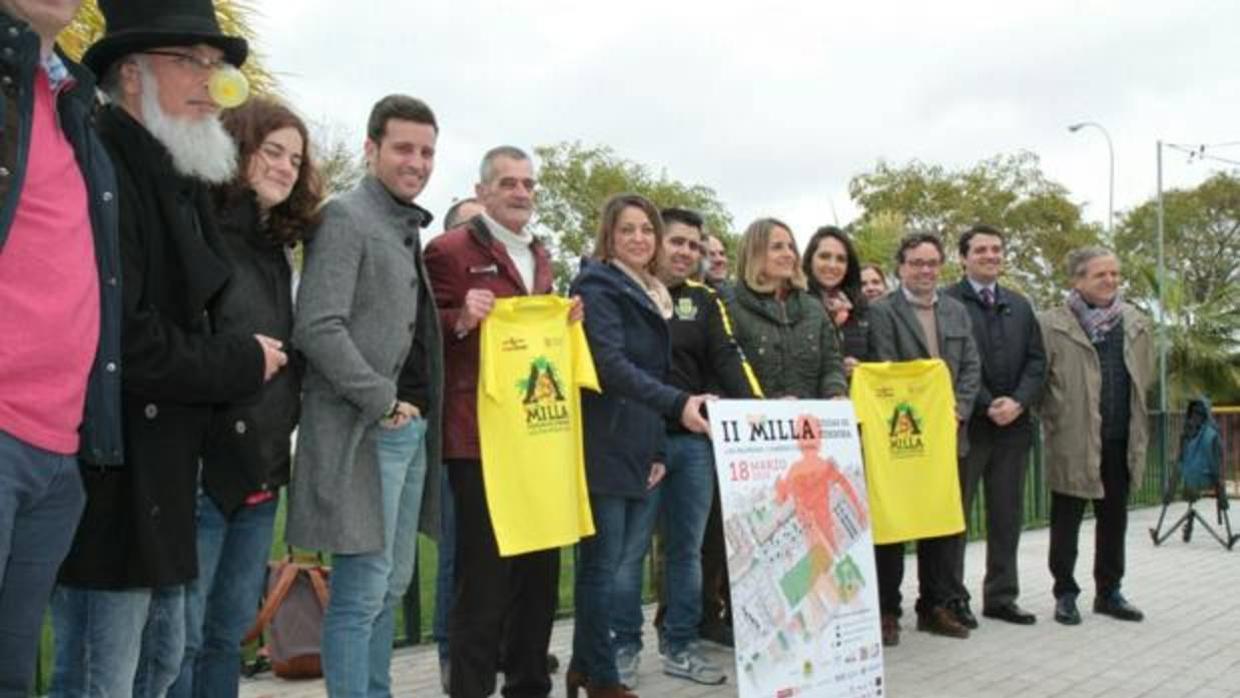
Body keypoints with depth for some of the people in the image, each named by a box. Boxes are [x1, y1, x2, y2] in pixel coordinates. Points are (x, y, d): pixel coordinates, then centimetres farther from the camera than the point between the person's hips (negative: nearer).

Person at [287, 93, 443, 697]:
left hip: (411, 426, 9)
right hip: (364, 429, -9)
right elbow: (317, 328, -18)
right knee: (361, 590, -4)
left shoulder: (410, 228, 17)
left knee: (392, 585, 15)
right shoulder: (345, 217, -8)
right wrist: (383, 403, -16)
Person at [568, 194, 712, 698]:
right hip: (606, 445, -8)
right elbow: (612, 364, -20)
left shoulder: (655, 296, 19)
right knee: (603, 562, -1)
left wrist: (660, 447, 13)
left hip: (644, 445, 8)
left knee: (627, 558, 9)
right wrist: (678, 404, -31)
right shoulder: (597, 287, -6)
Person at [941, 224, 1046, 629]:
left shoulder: (1020, 306, 16)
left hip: (1013, 424, 6)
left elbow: (1036, 360, 10)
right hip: (966, 424, -5)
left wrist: (1018, 402, -7)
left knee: (1007, 516, 10)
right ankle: (953, 597, 11)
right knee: (954, 514, 1)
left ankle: (1002, 597, 19)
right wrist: (987, 405, -14)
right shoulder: (948, 303, -3)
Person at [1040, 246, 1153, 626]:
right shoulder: (1051, 325, -9)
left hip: (1120, 440, 5)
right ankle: (1065, 594, 17)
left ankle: (1109, 592, 26)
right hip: (1073, 442, -5)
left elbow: (1144, 377, 16)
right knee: (1066, 520, 5)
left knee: (1114, 518, 13)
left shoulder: (1136, 324, 8)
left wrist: (1134, 423, 13)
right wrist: (1056, 422, -3)